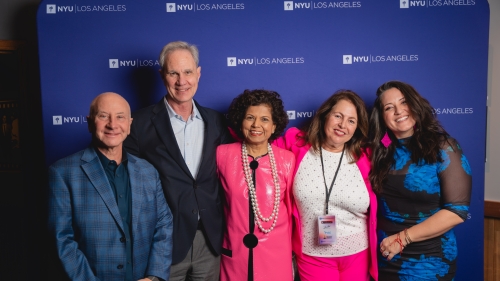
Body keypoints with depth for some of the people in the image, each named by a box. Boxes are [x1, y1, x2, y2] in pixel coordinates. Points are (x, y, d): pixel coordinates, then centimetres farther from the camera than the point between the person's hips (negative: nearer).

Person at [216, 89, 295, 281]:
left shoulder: (287, 160, -6)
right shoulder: (222, 154, -7)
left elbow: (292, 208, 4)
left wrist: (291, 249, 10)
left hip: (276, 253, 0)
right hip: (235, 251, 0)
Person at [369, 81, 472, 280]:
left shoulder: (442, 147, -10)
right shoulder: (381, 151, 0)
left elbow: (457, 211, -16)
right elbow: (375, 202, 6)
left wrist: (403, 238, -16)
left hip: (428, 262, -3)